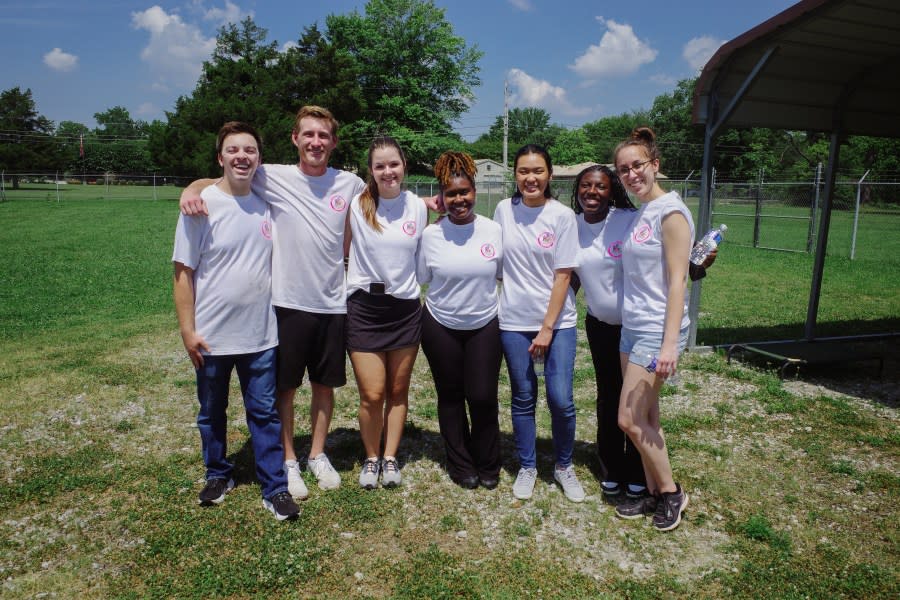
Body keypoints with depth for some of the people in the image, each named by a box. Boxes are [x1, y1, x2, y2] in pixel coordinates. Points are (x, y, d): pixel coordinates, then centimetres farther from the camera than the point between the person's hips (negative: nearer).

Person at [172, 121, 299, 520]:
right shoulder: (202, 205, -10)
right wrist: (187, 329, -11)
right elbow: (183, 271, -9)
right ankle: (218, 476, 37)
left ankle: (274, 488, 19)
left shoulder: (268, 202, 1)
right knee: (212, 413, 16)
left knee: (265, 413, 8)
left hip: (260, 334, 2)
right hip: (211, 336, -2)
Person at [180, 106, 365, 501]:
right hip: (288, 302, -2)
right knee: (285, 387, 9)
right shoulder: (274, 178, -5)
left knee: (325, 385, 15)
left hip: (333, 304, 2)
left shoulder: (351, 185, 2)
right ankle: (288, 462, 27)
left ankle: (318, 455, 34)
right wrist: (191, 189, -18)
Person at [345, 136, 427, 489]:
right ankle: (371, 458, 22)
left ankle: (390, 458, 27)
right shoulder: (356, 205, -7)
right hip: (364, 307, -2)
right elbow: (343, 250, 2)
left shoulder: (418, 207, 1)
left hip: (406, 308, 2)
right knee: (372, 395, -2)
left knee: (398, 391, 10)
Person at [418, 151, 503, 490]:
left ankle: (487, 465, 24)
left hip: (485, 326, 0)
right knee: (451, 398, 11)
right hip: (440, 327, 0)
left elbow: (504, 275, 4)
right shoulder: (430, 234, -7)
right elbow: (421, 279, 2)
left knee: (483, 397, -1)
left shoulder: (494, 231, -5)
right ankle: (461, 465, 30)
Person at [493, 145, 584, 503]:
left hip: (557, 320, -2)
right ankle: (527, 467, 27)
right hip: (514, 321, 2)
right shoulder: (504, 210, 1)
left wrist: (547, 328, -10)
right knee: (523, 398, 9)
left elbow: (563, 275, -7)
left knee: (561, 400, -3)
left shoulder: (562, 216, -6)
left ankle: (564, 466, 21)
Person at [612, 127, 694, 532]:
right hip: (632, 327, 8)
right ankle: (654, 492, 27)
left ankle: (671, 492, 17)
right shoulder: (639, 215, 11)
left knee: (629, 419, -3)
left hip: (656, 331, -8)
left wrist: (669, 344, -22)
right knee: (646, 417, 14)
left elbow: (677, 281, -18)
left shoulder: (670, 212, -13)